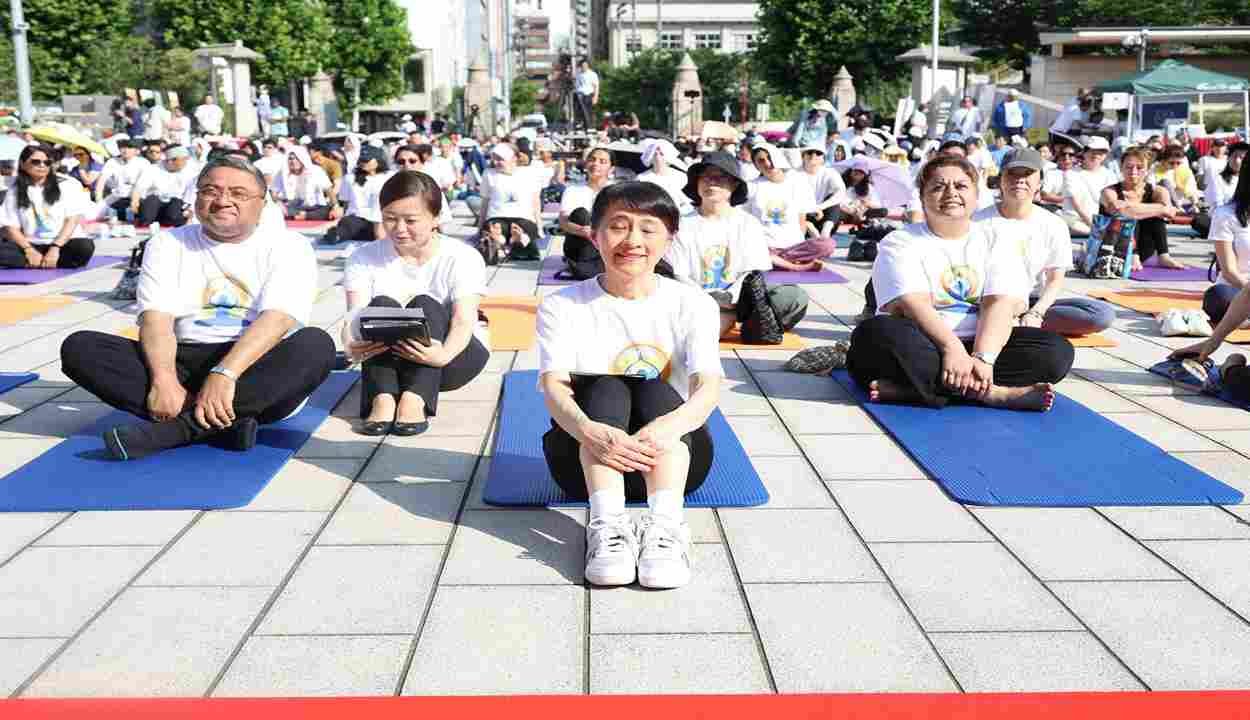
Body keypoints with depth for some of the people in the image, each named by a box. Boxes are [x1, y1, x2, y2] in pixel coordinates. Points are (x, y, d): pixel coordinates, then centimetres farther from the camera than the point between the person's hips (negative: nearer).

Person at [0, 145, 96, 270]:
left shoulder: (68, 185, 2)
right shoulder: (14, 192, 8)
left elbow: (72, 219, -6)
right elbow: (11, 226, 3)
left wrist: (55, 248, -17)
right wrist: (29, 250, -15)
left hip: (63, 245, -1)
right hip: (32, 246, 2)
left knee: (85, 246, -35)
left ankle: (34, 263, -24)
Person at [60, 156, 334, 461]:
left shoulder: (287, 246, 2)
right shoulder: (169, 243, 10)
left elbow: (277, 318, -15)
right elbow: (156, 317, -4)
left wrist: (225, 374, -31)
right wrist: (164, 378, -25)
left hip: (259, 370, -2)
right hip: (184, 362, 3)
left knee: (316, 345, -32)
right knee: (79, 347, -16)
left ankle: (177, 427, -33)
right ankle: (226, 422, -30)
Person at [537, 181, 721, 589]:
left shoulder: (692, 305, 1)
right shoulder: (563, 306, 0)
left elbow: (709, 386, -16)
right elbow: (554, 386, -16)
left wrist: (671, 425, -40)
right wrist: (588, 430, -40)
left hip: (673, 454, 0)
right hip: (587, 454, 0)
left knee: (656, 390, -27)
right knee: (603, 388, -27)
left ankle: (665, 525, -45)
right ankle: (606, 524, -44)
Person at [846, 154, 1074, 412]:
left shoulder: (996, 243, 9)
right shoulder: (900, 243, 1)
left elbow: (1001, 305, -8)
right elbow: (913, 304, -16)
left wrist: (982, 358, -25)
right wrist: (951, 348, -31)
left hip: (980, 344, 3)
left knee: (1057, 349, -18)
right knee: (876, 332, -34)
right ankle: (988, 392, -33)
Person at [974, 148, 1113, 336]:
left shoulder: (1053, 225, 3)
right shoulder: (980, 221, 0)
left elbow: (1055, 279, 1)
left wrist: (1035, 313, -18)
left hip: (1035, 303, 3)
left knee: (1104, 314, -21)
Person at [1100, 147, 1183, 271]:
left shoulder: (1155, 191, 1)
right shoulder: (1110, 191, -8)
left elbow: (1169, 210, -22)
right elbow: (1117, 210, -31)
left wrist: (1128, 206, -31)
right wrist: (1161, 209, -31)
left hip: (1143, 252, 3)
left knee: (1155, 212, -16)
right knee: (1130, 217, -25)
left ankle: (1163, 257, -20)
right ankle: (1133, 257, -30)